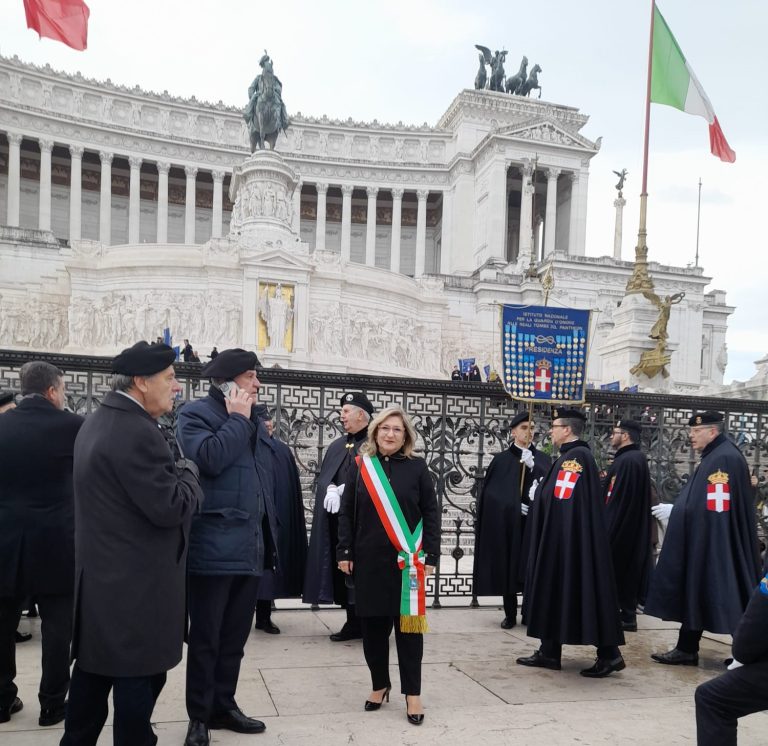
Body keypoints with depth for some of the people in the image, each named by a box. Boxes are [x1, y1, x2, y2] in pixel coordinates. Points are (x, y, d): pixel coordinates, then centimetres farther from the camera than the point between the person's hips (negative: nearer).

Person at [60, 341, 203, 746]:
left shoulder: (96, 421, 9)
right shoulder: (137, 431, -23)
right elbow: (170, 508, -23)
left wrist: (173, 470, 7)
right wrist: (188, 472, -6)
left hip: (100, 576, 10)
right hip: (137, 583, -10)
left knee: (94, 669, 20)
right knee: (140, 676, 3)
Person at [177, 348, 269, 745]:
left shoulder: (251, 418, 16)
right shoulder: (196, 413, -6)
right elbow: (209, 459, -24)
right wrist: (237, 419, -12)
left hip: (249, 547, 7)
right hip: (213, 547, -7)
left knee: (235, 636, 16)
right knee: (205, 638, 5)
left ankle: (223, 705, 30)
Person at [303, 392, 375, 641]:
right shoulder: (337, 446, 18)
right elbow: (323, 476, 11)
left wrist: (343, 490, -15)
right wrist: (331, 489, -10)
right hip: (337, 520, 7)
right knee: (343, 571, 9)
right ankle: (353, 622, 18)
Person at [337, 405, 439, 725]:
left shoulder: (417, 467, 0)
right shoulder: (359, 466, 3)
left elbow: (431, 513, 1)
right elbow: (346, 512, 5)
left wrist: (430, 555, -5)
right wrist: (344, 552, -1)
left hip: (407, 560, -1)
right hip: (369, 559, 2)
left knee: (408, 625, 1)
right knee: (372, 624, 8)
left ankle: (412, 693, 10)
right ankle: (379, 685, 25)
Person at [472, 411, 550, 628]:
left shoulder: (542, 459, 8)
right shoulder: (501, 460, 3)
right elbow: (490, 493, -1)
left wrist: (532, 466, -18)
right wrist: (514, 506, -11)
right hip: (505, 524, -1)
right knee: (507, 568, 2)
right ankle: (510, 614, 12)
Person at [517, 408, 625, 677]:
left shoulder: (577, 456, -17)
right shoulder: (567, 457, 14)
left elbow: (562, 500, -22)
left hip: (571, 541, -11)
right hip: (559, 541, 11)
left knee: (583, 593, -5)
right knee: (553, 592, 13)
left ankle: (609, 654, 3)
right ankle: (549, 653, 20)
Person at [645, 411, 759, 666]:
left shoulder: (723, 459, -18)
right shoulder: (714, 457, 13)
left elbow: (713, 507, -23)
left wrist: (674, 511, -15)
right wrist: (674, 508, 7)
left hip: (716, 545, -10)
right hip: (705, 543, 10)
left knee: (726, 600, -1)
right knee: (695, 595, 12)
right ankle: (686, 649, 19)